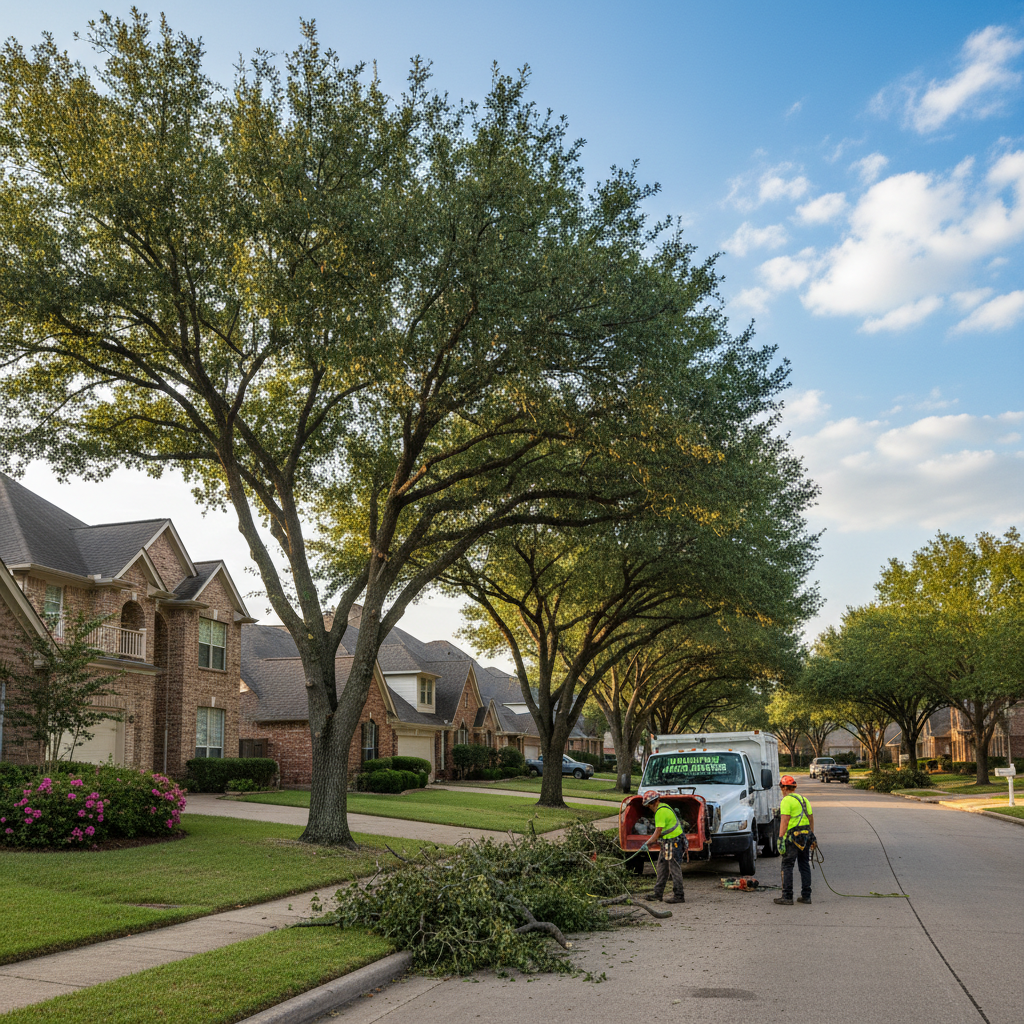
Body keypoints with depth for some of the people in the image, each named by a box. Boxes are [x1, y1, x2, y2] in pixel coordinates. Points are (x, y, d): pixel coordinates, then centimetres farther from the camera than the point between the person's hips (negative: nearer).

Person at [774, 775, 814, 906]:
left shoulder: (787, 800, -9)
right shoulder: (803, 799, 15)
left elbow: (784, 821, -16)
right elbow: (811, 818, 17)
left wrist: (780, 838, -17)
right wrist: (812, 836, 22)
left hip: (793, 837, -8)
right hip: (806, 836, 8)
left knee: (787, 866, -3)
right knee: (804, 865, 13)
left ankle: (787, 897, -5)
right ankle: (806, 896, 14)